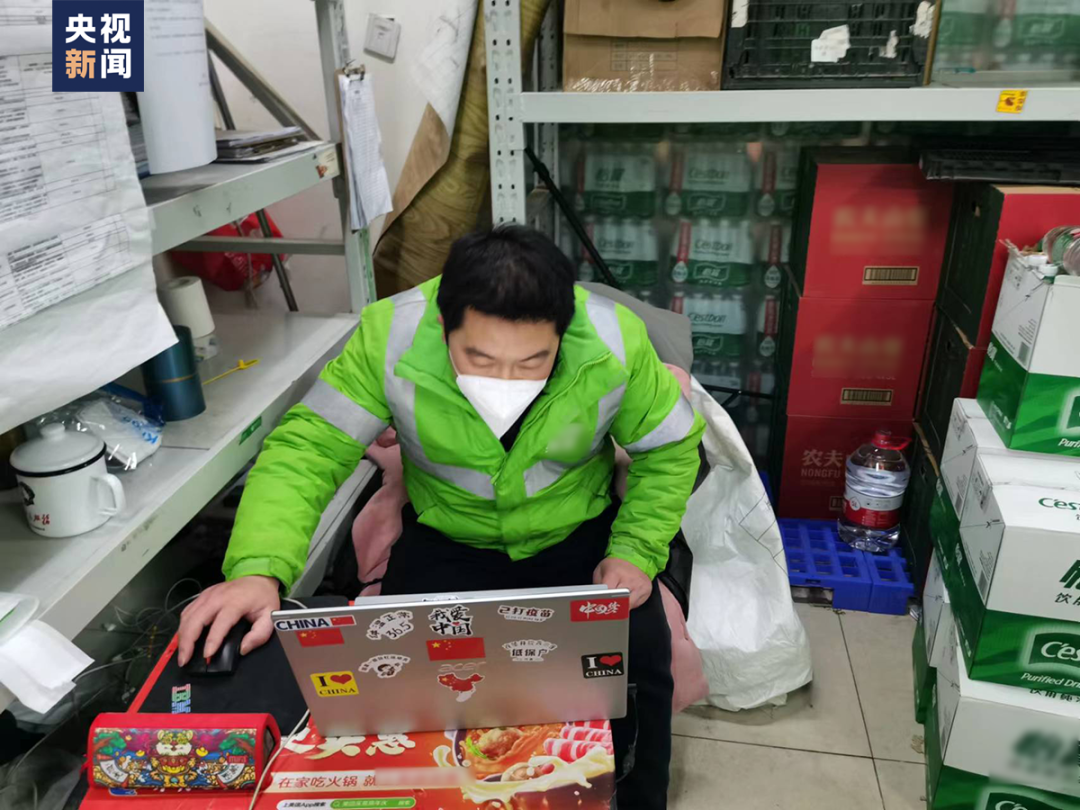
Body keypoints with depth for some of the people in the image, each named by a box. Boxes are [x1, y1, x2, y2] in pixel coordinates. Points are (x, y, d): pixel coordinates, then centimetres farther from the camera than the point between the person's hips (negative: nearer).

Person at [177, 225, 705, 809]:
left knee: (638, 659, -18)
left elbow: (669, 449, -7)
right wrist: (259, 568, -40)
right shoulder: (391, 337, -27)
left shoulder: (615, 341, -24)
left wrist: (636, 552, -17)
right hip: (447, 541, 1)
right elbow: (306, 449, -24)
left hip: (581, 535, 0)